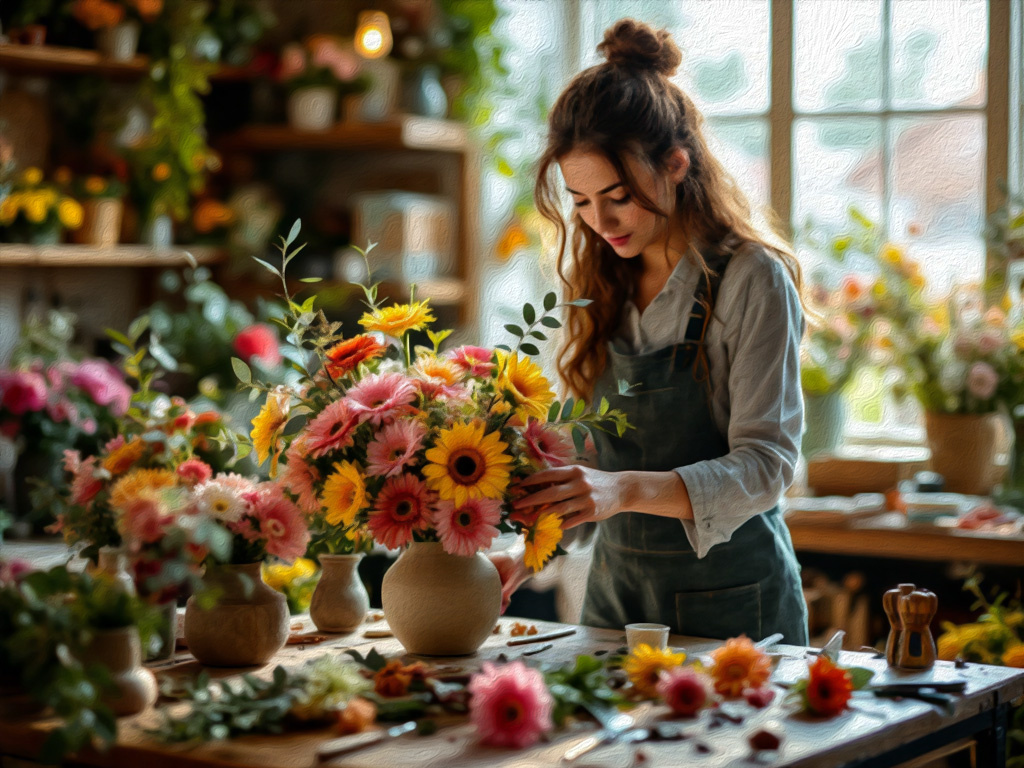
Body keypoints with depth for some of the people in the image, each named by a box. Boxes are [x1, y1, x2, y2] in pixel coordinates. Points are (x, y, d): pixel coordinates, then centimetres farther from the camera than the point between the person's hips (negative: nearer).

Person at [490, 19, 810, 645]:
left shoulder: (752, 280, -13)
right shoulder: (602, 283, 5)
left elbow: (765, 464, -19)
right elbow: (590, 459, 11)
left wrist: (627, 490, -33)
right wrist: (529, 555, -4)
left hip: (730, 604, -5)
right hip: (614, 591, 5)